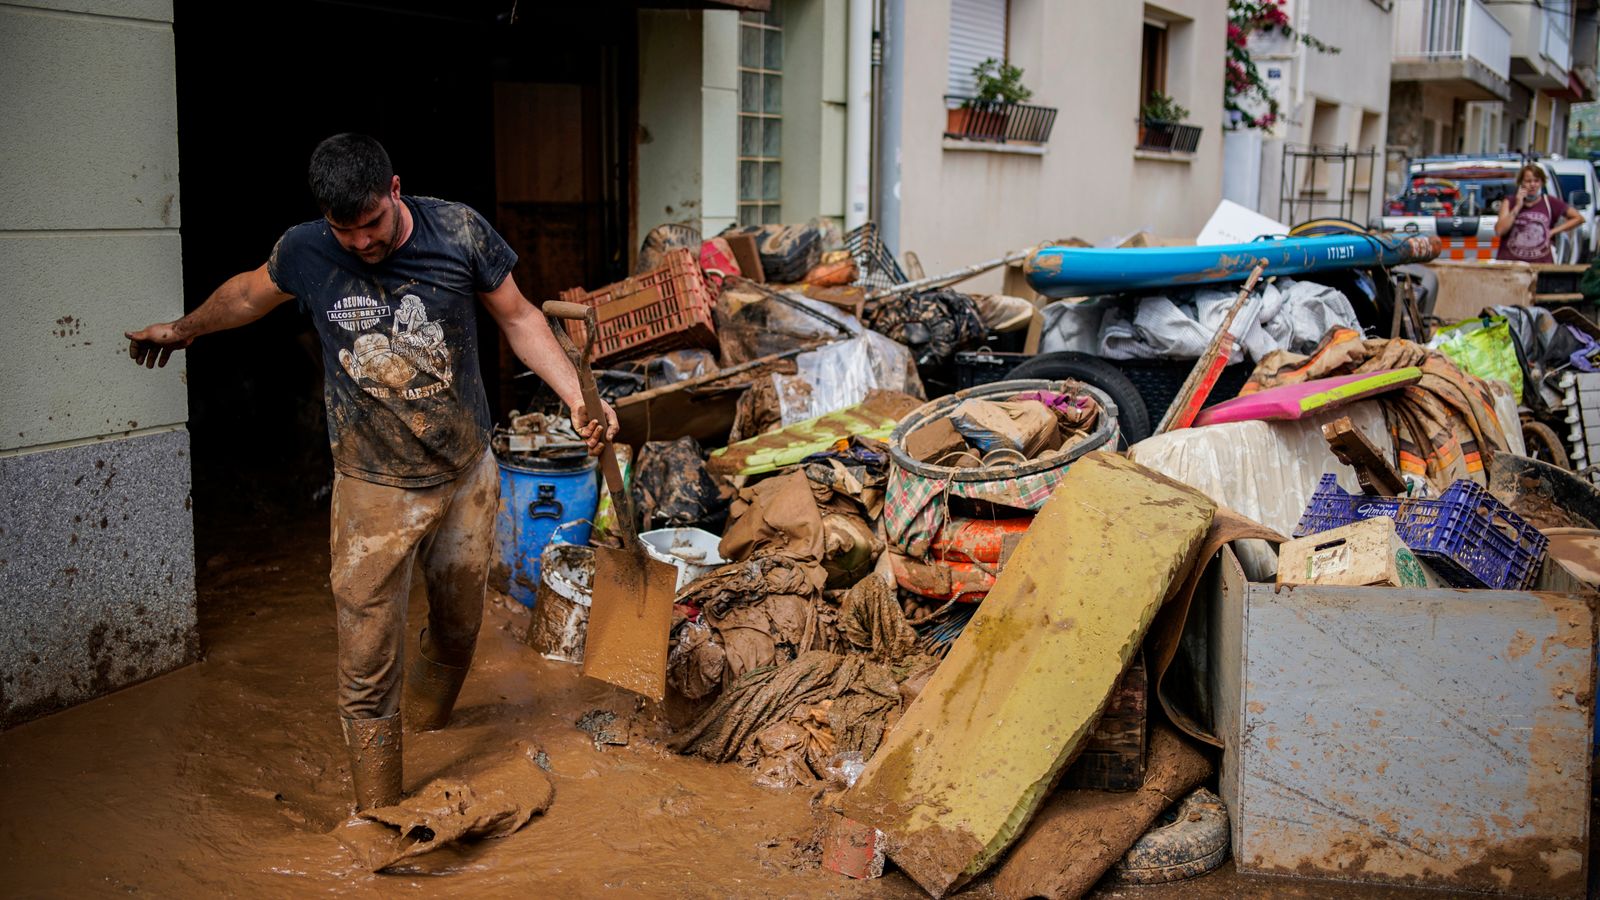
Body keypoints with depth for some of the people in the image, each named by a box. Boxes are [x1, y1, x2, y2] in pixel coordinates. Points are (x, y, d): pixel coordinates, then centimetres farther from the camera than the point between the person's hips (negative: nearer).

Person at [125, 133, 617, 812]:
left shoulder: (458, 231, -11)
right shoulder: (305, 252, -9)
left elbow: (518, 318, 1)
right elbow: (247, 294, 14)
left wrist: (578, 398, -9)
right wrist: (183, 330, 30)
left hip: (467, 477, 1)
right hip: (374, 488, -1)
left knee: (457, 634, 18)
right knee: (367, 667, -2)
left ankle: (423, 749, 45)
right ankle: (377, 821, 14)